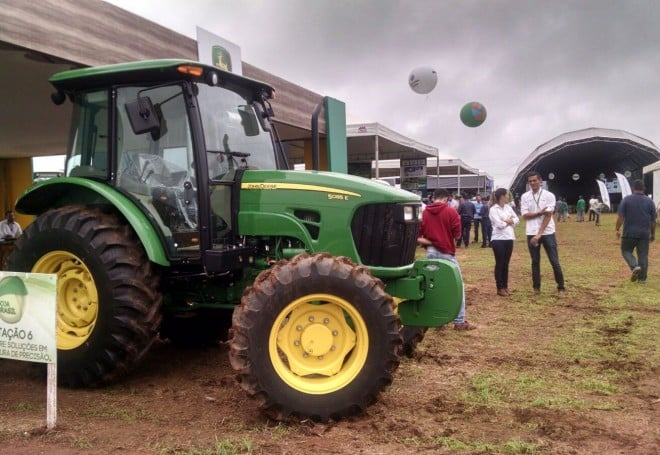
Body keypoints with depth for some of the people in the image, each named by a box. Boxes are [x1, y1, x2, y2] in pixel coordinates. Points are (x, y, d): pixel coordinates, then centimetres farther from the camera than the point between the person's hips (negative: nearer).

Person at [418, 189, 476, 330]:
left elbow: (418, 234, 2)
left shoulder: (424, 213, 4)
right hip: (446, 252, -4)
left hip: (430, 252, 4)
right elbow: (457, 234, -4)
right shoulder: (451, 212, -6)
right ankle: (460, 321, 3)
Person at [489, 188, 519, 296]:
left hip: (509, 239, 6)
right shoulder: (493, 209, -10)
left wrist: (507, 221, -10)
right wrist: (510, 221, -3)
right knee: (499, 264, 1)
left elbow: (517, 219, 6)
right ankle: (500, 288, 7)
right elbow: (499, 224, -18)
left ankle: (505, 287, 20)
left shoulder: (508, 207, 11)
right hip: (498, 240, -6)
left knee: (506, 264, 12)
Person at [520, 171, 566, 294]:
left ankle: (561, 287, 11)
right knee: (535, 261, 8)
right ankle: (536, 287, 17)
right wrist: (540, 212, -17)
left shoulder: (549, 195, -3)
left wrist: (539, 234, -16)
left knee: (554, 261, 0)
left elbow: (548, 216, -9)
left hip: (547, 233, -2)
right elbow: (525, 215, -3)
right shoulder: (525, 197, 4)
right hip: (531, 234, 2)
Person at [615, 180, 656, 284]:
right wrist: (653, 234, 16)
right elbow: (653, 220, 7)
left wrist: (617, 229, -3)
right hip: (644, 233, 2)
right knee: (643, 255, 7)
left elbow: (620, 216, -8)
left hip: (629, 233, -2)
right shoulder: (649, 201, 5)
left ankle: (635, 267, -12)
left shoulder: (626, 199, -3)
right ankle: (642, 278, 8)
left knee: (626, 251, 12)